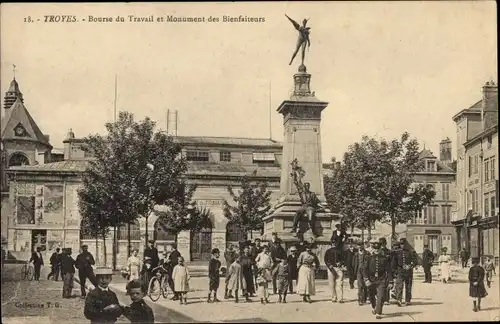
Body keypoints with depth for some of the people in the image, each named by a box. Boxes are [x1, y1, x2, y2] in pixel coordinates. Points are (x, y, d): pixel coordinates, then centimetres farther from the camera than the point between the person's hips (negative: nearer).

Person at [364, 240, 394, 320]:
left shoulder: (384, 258, -1)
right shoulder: (369, 258, -1)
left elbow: (389, 270, 2)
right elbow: (365, 269, -1)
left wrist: (390, 281, 0)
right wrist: (366, 279, -12)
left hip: (381, 281, -1)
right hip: (371, 280, 1)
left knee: (380, 297, -13)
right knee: (371, 297, 16)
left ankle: (378, 313, -10)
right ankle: (374, 307, 44)